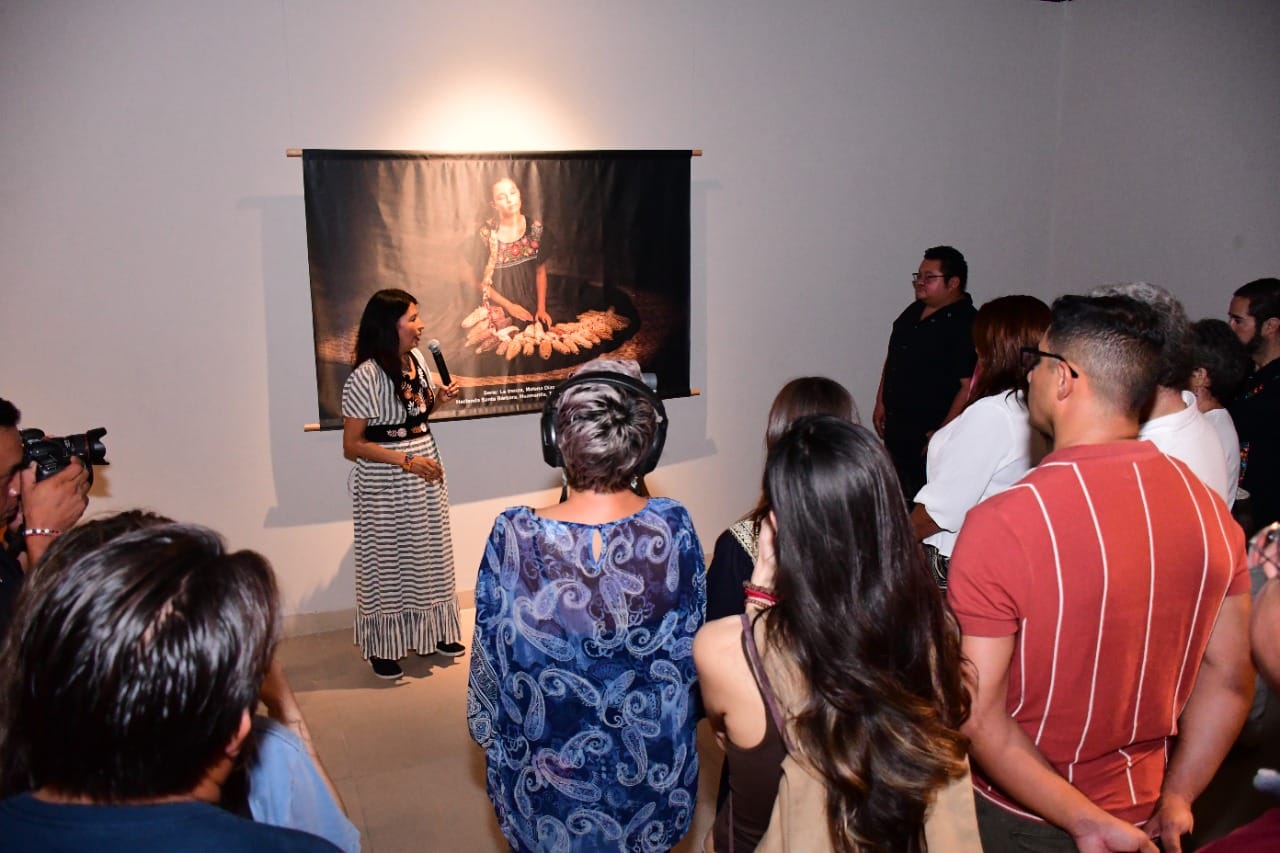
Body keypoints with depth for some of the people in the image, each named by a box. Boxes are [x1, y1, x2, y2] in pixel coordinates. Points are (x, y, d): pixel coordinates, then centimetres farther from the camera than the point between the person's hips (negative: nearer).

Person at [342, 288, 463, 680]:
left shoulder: (417, 360, 2)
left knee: (428, 552, 17)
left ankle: (431, 630, 33)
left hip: (425, 472, 7)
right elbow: (352, 445, -18)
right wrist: (406, 461, -23)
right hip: (385, 482, -7)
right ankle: (382, 645, 21)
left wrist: (439, 397, -1)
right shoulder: (365, 377, -20)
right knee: (386, 559, 5)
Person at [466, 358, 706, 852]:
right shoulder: (674, 528, -20)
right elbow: (693, 638, -6)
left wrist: (486, 728, 7)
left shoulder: (515, 537, -26)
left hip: (548, 760, -1)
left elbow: (491, 653, -11)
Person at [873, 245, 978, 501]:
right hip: (895, 427, 8)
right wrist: (881, 402, 15)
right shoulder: (913, 312, 10)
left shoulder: (966, 326, -15)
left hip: (930, 434, -8)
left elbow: (970, 386, -19)